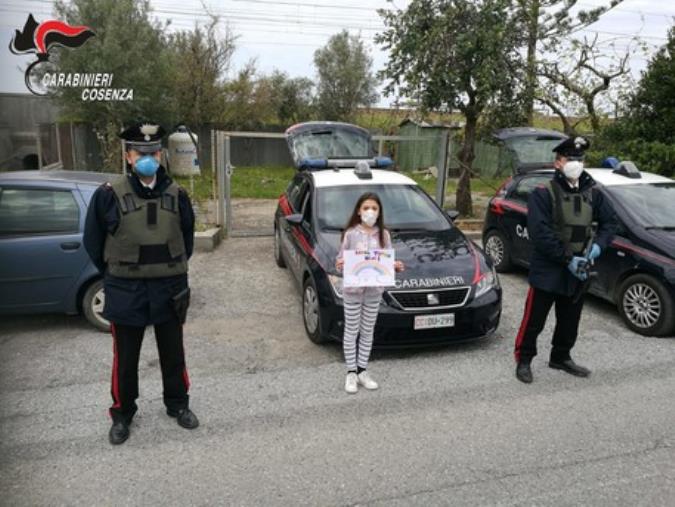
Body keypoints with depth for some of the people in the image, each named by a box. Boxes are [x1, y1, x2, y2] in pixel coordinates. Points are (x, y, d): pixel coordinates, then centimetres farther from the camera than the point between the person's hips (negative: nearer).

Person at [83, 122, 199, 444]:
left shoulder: (176, 195, -2)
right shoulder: (109, 195, -9)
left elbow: (187, 237, 12)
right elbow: (93, 242, 2)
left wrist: (173, 272, 10)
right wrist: (117, 276, 6)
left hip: (170, 289, 2)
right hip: (125, 291, -2)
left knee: (173, 354, 16)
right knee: (125, 359, 12)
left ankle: (177, 404, 36)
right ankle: (122, 414, 33)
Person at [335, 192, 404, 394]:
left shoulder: (384, 235, 2)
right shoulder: (350, 234, -7)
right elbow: (341, 259, -5)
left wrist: (396, 266, -15)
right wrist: (339, 264, -27)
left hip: (375, 289, 3)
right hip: (353, 288, -3)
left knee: (368, 331, 12)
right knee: (352, 331, 6)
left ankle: (362, 371, 25)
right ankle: (351, 373, 18)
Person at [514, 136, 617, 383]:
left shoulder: (593, 194, 6)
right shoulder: (543, 194, -12)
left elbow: (609, 221, 16)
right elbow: (540, 233, -19)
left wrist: (598, 244, -4)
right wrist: (567, 259, -20)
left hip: (578, 272, 6)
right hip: (547, 270, -6)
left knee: (570, 320, 18)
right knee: (534, 319, 2)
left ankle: (561, 358, 37)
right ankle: (523, 360, 19)